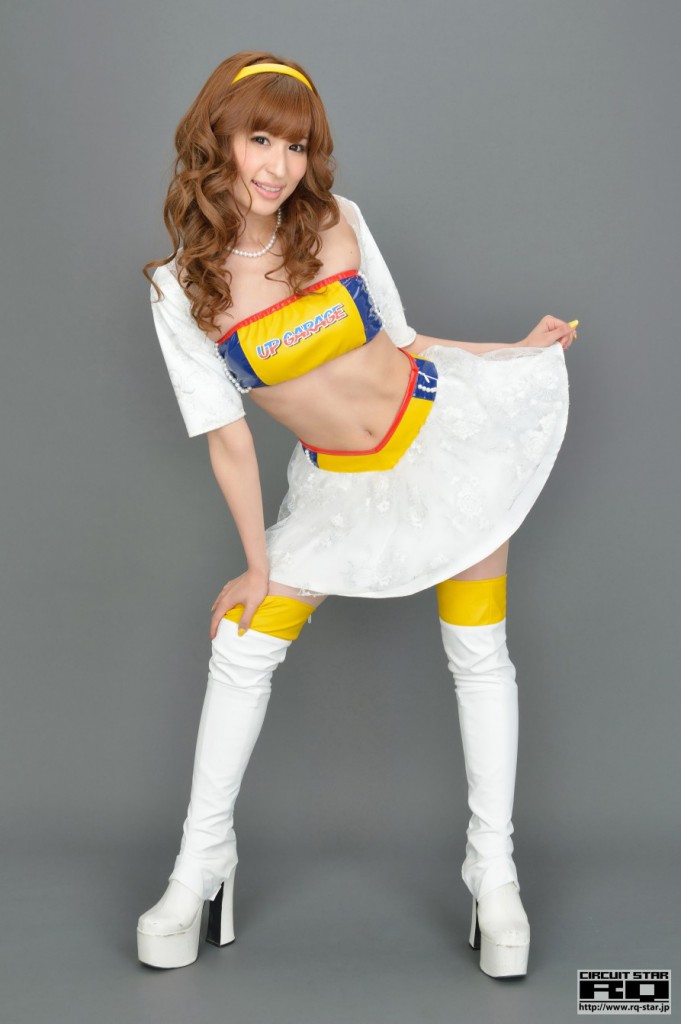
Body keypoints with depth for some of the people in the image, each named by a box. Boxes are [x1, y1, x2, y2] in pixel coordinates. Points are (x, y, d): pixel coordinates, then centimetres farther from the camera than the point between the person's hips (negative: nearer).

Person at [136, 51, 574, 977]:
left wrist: (515, 349, 6)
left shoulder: (338, 222, -7)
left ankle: (494, 873, 16)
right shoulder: (181, 286, -9)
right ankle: (203, 864, 16)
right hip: (341, 481, 0)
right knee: (242, 647, -3)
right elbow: (228, 438, -6)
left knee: (479, 653, 1)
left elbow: (396, 339, 6)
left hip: (445, 425, 0)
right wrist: (260, 565, -1)